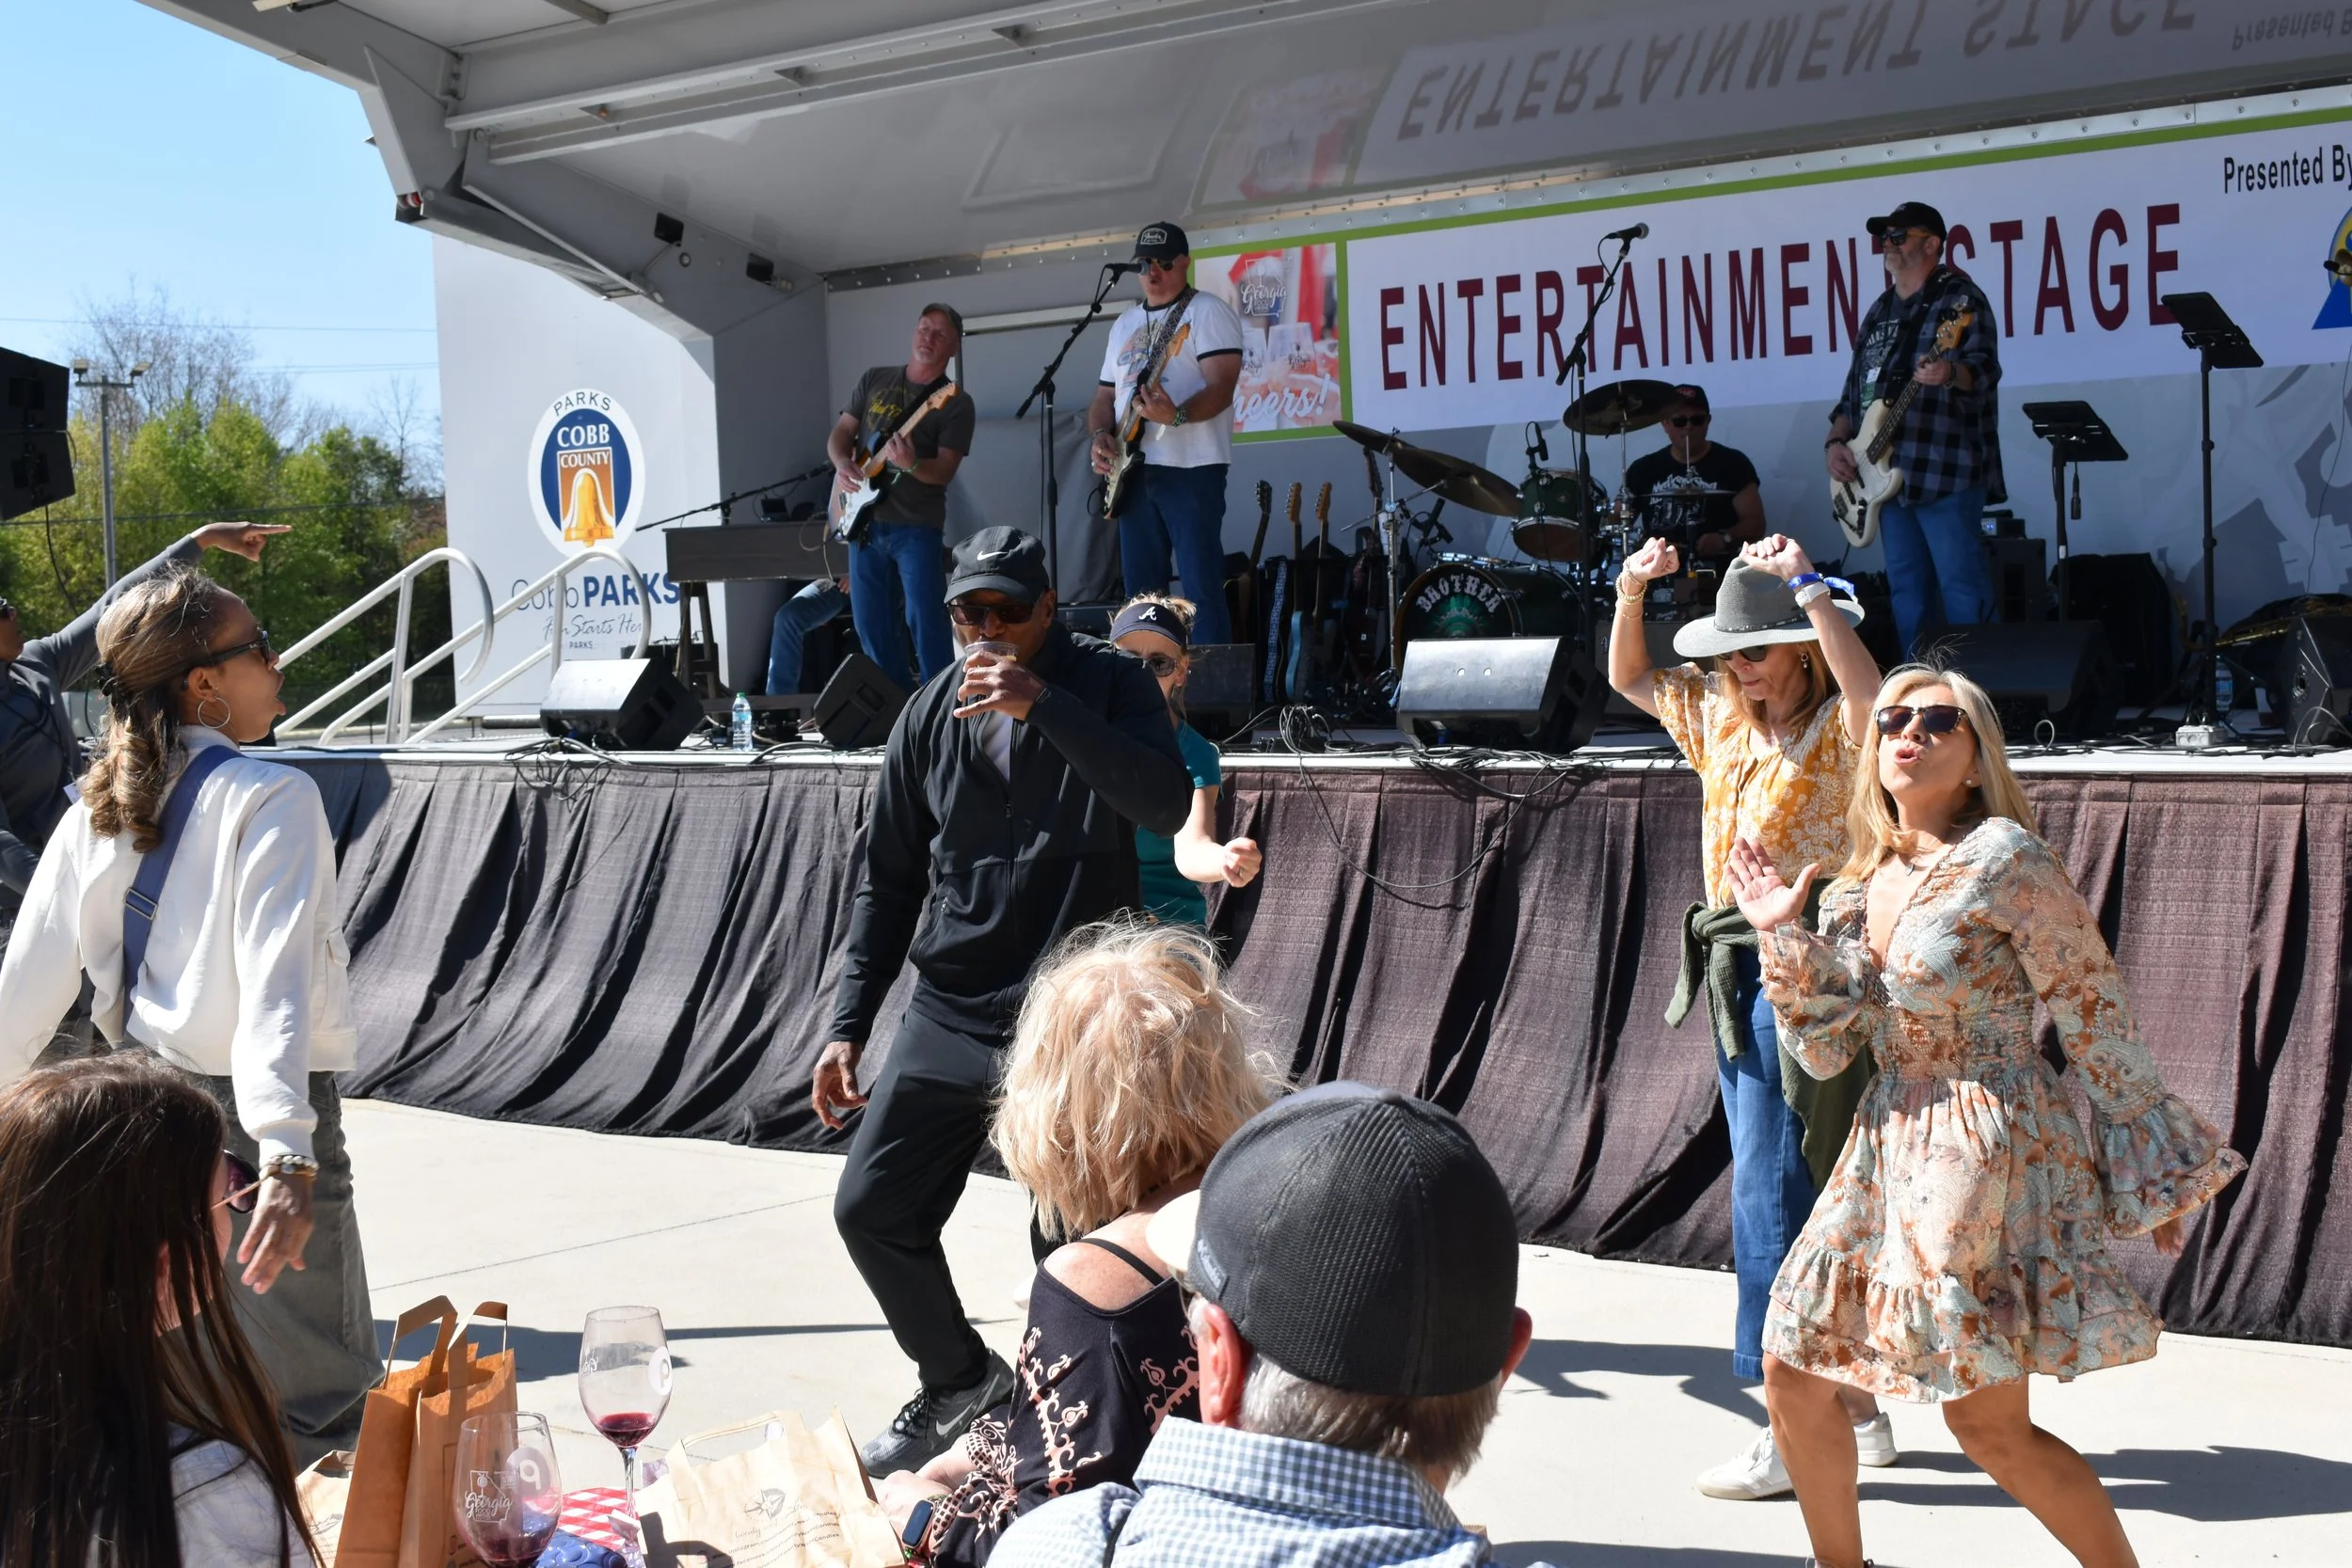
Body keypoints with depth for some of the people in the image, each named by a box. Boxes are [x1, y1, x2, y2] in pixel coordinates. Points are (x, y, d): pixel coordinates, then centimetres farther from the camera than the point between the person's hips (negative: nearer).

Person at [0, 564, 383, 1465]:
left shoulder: (96, 812, 5)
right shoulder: (271, 798, -13)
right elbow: (275, 983, -25)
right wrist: (288, 1162, -31)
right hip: (253, 1113, -7)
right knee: (319, 1402, 1)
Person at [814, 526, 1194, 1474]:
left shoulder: (1107, 687, -3)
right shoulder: (932, 716, 6)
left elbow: (1166, 805, -21)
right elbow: (888, 880, 11)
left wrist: (1044, 705, -26)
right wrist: (849, 1024, 6)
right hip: (948, 1013, 5)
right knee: (871, 1209, 7)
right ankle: (959, 1380, 29)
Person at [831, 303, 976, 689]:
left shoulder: (957, 403, -3)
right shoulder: (874, 379, 11)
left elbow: (945, 471, -11)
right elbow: (840, 433, 12)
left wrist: (910, 464, -31)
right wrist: (842, 464, -9)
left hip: (917, 526, -5)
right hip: (865, 520, 5)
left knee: (923, 618, -15)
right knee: (872, 623, 6)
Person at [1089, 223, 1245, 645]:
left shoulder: (1207, 312, -4)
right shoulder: (1125, 323, 19)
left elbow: (1221, 387, -16)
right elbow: (1105, 396, 22)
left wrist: (1177, 415, -34)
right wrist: (1101, 435, 1)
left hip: (1190, 468, -7)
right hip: (1133, 471, 7)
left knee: (1201, 587, -11)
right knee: (1141, 589, 8)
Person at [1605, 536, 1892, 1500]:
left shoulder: (1837, 728, -11)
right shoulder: (1722, 717, 12)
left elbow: (1872, 695, -35)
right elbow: (1629, 679, 25)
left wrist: (1807, 585, -33)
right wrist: (1631, 592, 8)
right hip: (1741, 977, 9)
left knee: (1776, 1192, -8)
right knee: (1804, 1189, 14)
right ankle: (1855, 1405, 24)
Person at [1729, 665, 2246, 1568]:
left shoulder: (2006, 861, -12)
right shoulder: (1858, 889, 9)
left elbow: (2095, 1020, -8)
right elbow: (1826, 1051, 9)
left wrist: (2148, 1174, -5)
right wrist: (1782, 935, -2)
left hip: (1988, 1149, -7)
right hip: (1889, 1149, 8)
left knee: (1989, 1424, -4)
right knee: (1790, 1368, 8)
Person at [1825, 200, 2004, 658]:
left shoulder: (1961, 299, -4)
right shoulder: (1879, 311, 19)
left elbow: (1984, 369, -17)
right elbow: (1854, 388, 22)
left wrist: (1951, 374, -39)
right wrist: (1837, 441, 6)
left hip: (1946, 470, -8)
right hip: (1886, 472, 8)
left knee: (1962, 586, -9)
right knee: (1906, 587, 10)